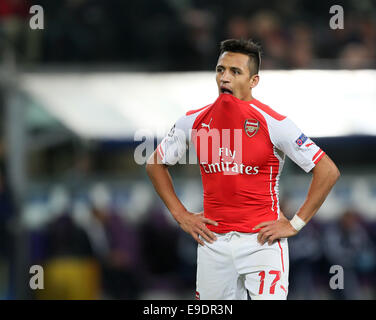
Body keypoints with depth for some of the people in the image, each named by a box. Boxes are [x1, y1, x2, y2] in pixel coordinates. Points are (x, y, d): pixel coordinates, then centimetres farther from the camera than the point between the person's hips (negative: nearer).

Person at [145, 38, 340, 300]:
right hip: (213, 243, 4)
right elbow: (155, 163, 19)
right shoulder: (194, 121, 4)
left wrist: (295, 224, -8)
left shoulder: (272, 123, -9)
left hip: (261, 241, -4)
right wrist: (181, 214, 10)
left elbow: (328, 171, -7)